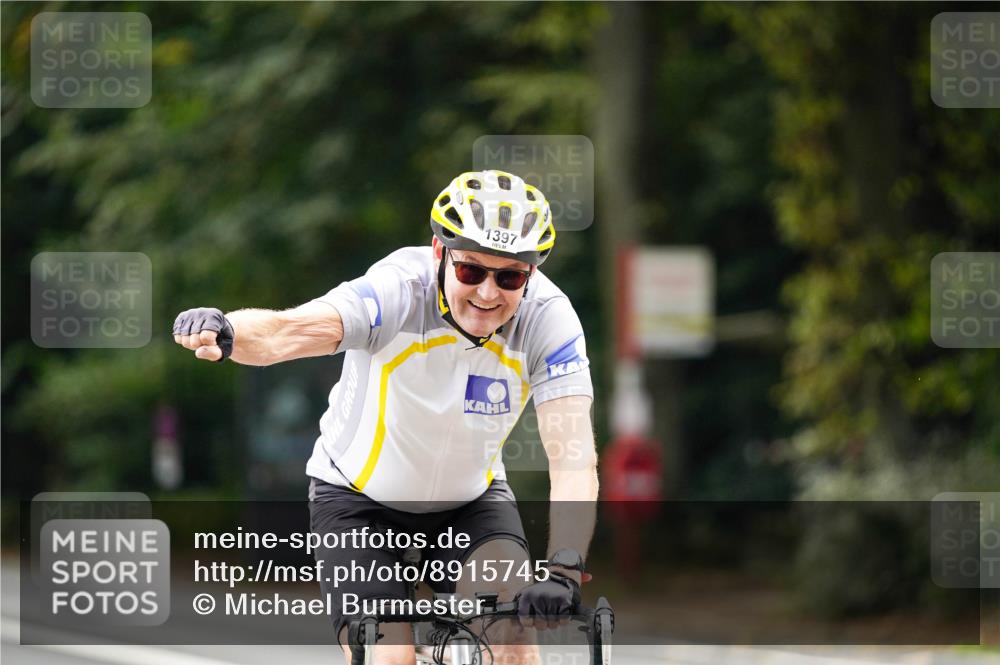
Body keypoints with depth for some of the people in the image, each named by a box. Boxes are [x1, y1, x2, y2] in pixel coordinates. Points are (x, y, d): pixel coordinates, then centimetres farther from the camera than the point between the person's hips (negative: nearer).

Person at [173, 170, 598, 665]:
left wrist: (563, 568, -48)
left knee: (513, 624, -24)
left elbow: (573, 457, -33)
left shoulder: (548, 318, -25)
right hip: (360, 495, -2)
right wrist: (226, 333, -72)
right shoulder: (400, 289, -31)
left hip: (470, 497, 2)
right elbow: (291, 331, -49)